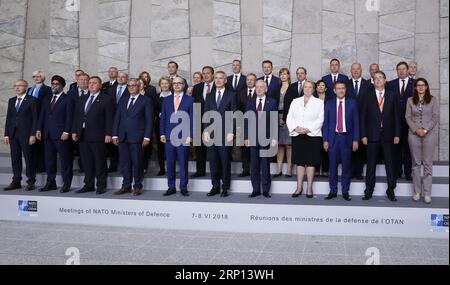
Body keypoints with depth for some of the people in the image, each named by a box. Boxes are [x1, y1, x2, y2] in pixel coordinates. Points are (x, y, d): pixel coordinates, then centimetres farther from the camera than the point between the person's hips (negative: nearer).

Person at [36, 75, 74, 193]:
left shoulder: (68, 99, -1)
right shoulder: (47, 100, 19)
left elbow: (69, 117, -7)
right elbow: (42, 115, 17)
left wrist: (66, 132, -15)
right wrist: (39, 129, 7)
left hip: (61, 135, -6)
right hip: (48, 134, 7)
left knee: (65, 160, -3)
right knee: (49, 160, 9)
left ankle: (66, 184, 3)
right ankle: (50, 183, 16)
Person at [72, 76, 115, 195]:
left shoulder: (107, 99, -1)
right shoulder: (82, 99, 18)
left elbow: (109, 118, -7)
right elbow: (76, 116, 18)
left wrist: (108, 134, -14)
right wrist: (74, 131, 9)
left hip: (98, 136, -6)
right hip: (83, 135, 6)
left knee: (100, 162, 0)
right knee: (87, 162, 10)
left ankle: (101, 185, 8)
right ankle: (88, 185, 18)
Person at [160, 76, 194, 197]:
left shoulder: (190, 100, 4)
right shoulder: (166, 100, 13)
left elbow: (192, 118, 0)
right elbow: (163, 118, 12)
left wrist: (190, 135, -7)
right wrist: (162, 133, 3)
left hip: (183, 136, -3)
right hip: (169, 136, 3)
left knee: (183, 163, 1)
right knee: (170, 163, 5)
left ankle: (183, 187, 10)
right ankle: (171, 187, 14)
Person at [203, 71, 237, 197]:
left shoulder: (231, 95, 3)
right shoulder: (209, 97, 15)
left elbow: (233, 115, -2)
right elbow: (206, 115, 12)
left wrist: (231, 132, -10)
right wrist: (206, 131, 1)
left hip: (225, 133, -3)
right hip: (212, 134, 4)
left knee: (225, 161, 1)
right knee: (213, 162, 5)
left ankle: (225, 188, 10)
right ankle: (215, 187, 15)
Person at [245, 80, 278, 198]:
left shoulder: (272, 103, 4)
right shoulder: (250, 103, 12)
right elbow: (246, 121, 8)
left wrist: (274, 137, -8)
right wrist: (246, 137, -1)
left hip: (266, 138, -2)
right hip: (253, 138, 2)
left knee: (265, 165, 3)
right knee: (254, 165, 5)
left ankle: (266, 190, 11)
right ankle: (256, 190, 13)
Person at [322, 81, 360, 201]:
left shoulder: (352, 103, 5)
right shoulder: (329, 104, 7)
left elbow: (356, 122, 3)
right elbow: (326, 123, 5)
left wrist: (356, 140, -3)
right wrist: (325, 140, -1)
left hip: (347, 138, 0)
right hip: (333, 138, 1)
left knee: (346, 167, 3)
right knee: (333, 166, 4)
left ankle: (346, 192, 13)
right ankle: (333, 191, 13)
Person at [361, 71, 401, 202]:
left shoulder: (392, 96, 7)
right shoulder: (368, 96, 5)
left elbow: (397, 116, 5)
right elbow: (363, 116, 3)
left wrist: (397, 134, -2)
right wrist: (364, 135, -4)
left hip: (388, 135, 0)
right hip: (372, 135, 0)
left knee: (390, 164, 5)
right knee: (371, 165, 5)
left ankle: (391, 191, 16)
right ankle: (369, 191, 13)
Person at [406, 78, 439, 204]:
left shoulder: (433, 100, 4)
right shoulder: (410, 100, 8)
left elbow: (435, 117, -1)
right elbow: (408, 117, 4)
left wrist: (425, 130, -12)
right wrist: (416, 129, -10)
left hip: (429, 134, -1)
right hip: (414, 134, 2)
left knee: (427, 163, -1)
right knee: (416, 163, 5)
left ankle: (427, 193, 4)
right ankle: (417, 191, 12)